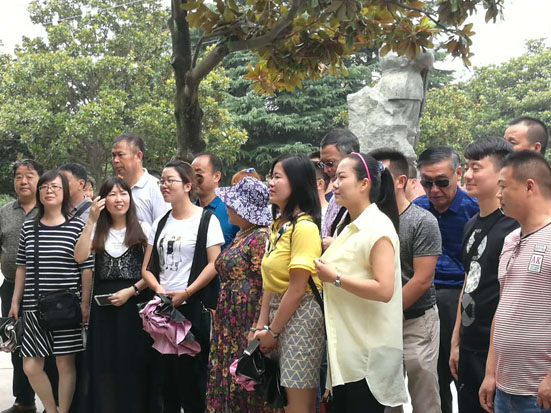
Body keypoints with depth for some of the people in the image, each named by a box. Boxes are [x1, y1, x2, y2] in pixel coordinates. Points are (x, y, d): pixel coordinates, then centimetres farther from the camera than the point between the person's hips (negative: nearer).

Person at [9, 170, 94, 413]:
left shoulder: (77, 227, -3)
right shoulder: (28, 228, 8)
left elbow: (87, 269, -3)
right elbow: (22, 267, 12)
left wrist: (85, 303, -8)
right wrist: (15, 302, 10)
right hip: (34, 307, 3)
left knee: (65, 364, 4)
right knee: (30, 367, 2)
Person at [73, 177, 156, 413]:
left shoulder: (143, 229, 3)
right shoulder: (97, 231, 9)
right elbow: (79, 257, -10)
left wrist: (131, 291, -13)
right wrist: (91, 220, -12)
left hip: (136, 303, -2)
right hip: (104, 304, 2)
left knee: (135, 363, 0)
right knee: (105, 364, 3)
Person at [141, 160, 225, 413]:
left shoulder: (206, 219, -4)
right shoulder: (160, 224, 14)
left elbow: (214, 264, -12)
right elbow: (147, 267, 12)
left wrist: (185, 292, -17)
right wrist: (158, 289, -7)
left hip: (192, 307, -6)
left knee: (191, 376, -1)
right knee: (167, 376, 10)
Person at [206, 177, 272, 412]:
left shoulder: (261, 238, -14)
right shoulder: (239, 237, 16)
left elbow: (267, 287, -18)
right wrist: (219, 318, 19)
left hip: (249, 323, -9)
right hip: (229, 325, 9)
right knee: (227, 384, 11)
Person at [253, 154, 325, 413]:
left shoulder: (304, 227, -17)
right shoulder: (278, 224, 11)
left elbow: (296, 288, -18)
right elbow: (270, 281, 11)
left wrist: (272, 332, -10)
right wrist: (262, 325, 4)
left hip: (300, 316, -9)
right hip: (278, 313, 9)